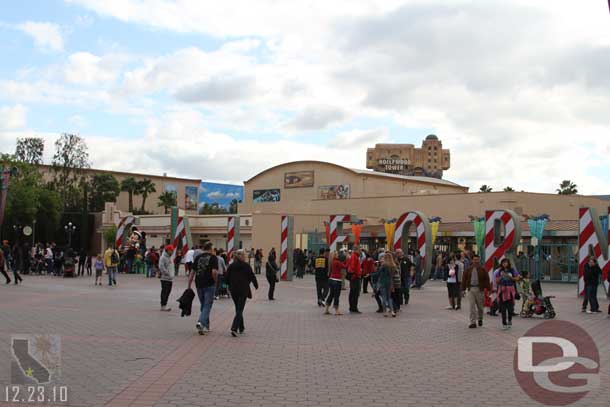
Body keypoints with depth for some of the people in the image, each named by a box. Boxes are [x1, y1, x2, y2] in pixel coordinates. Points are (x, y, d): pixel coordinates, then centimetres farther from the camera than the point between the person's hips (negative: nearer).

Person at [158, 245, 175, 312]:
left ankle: (165, 305, 18)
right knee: (164, 292, -5)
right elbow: (161, 267, -20)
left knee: (168, 292, 11)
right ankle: (163, 306, -1)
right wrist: (167, 274, -20)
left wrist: (173, 273, 13)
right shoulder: (163, 257, -11)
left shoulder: (170, 257, 18)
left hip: (170, 278, 9)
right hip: (165, 278, -9)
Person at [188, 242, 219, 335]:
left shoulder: (197, 257, 9)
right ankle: (201, 322, -19)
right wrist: (215, 281, 0)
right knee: (207, 305, 0)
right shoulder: (213, 257, -6)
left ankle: (206, 326, 23)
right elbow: (214, 272, -17)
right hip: (209, 285, -5)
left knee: (203, 305, 17)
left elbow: (192, 272, 7)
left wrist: (189, 286, 11)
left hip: (199, 285, 5)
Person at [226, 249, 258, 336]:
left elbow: (227, 278, 6)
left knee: (238, 309, 19)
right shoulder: (246, 266, -9)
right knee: (240, 310, -4)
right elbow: (252, 277, -3)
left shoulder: (231, 266, 4)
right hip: (243, 290, -5)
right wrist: (256, 285, 14)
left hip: (233, 290, 5)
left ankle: (241, 327, 28)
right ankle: (234, 328, -18)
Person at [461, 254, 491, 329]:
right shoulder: (468, 269, 8)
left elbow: (487, 280, 0)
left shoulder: (482, 269, 2)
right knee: (472, 306, -3)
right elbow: (464, 279, 9)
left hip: (479, 289, -1)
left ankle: (480, 319, 34)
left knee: (480, 306, 9)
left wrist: (488, 290, -5)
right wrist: (463, 290, 4)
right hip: (470, 289, 1)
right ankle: (473, 322, -1)